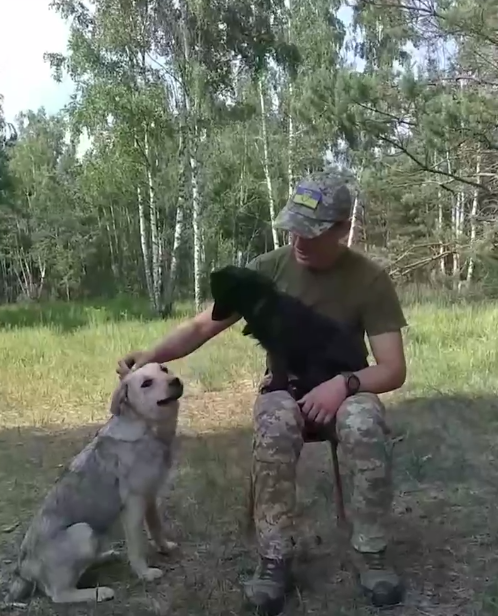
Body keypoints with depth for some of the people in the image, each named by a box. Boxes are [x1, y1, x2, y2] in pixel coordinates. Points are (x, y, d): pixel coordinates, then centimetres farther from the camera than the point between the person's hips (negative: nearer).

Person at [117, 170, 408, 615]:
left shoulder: (370, 280, -13)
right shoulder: (268, 269, -11)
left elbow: (394, 370, -14)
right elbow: (203, 327, -10)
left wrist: (344, 383, -33)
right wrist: (154, 354, -28)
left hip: (343, 390, 0)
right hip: (284, 390, 1)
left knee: (366, 422, -36)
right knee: (276, 426, -36)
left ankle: (371, 552, -17)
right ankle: (275, 558, -22)